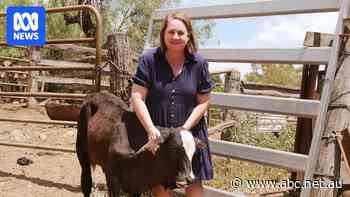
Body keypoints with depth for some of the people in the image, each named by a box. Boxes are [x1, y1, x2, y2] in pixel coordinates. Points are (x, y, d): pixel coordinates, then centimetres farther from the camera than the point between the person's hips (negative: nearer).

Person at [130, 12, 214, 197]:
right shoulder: (149, 60, -10)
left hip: (190, 132, 1)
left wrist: (185, 128, -11)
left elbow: (203, 102, -1)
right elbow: (137, 98, -12)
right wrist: (151, 129, -20)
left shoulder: (199, 63, -5)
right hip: (157, 133, -1)